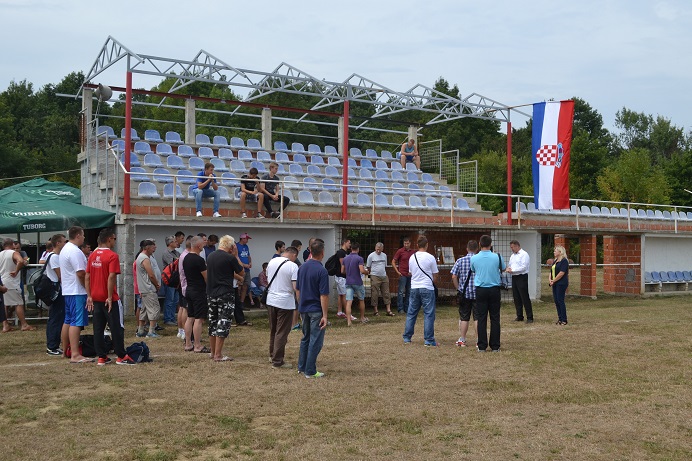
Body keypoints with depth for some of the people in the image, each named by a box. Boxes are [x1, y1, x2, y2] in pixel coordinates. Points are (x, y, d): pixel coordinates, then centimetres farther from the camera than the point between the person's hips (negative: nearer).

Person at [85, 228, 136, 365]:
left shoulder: (92, 256, 9)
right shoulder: (112, 256, -13)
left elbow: (87, 277, 9)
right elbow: (111, 277, -20)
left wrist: (89, 296, 11)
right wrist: (110, 297, -16)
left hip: (95, 298, 7)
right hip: (109, 299, -7)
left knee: (98, 328, 8)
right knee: (117, 327, 2)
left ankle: (101, 357, 11)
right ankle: (121, 356, 6)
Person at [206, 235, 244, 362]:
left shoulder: (210, 256, 9)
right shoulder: (230, 258, -13)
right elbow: (241, 272, 0)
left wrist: (237, 277, 30)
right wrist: (236, 256, 3)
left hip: (211, 293, 7)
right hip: (225, 294, -7)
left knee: (213, 322, 15)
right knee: (223, 323, -3)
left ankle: (213, 352, 23)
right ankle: (218, 355, -5)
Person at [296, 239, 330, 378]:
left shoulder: (302, 267, 4)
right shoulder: (322, 271, -18)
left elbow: (297, 290, 10)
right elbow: (324, 295, -18)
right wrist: (325, 315, -16)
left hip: (304, 308, 7)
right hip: (316, 310, -7)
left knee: (306, 338, 19)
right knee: (315, 341, 0)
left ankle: (301, 367, 24)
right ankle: (310, 371, 3)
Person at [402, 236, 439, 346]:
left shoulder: (412, 257, 6)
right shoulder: (430, 258, -8)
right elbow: (435, 276, -2)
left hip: (414, 288, 5)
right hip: (427, 288, -5)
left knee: (411, 314, 13)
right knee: (429, 314, 0)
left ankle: (407, 338, 18)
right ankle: (429, 341, -1)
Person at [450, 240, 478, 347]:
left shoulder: (460, 261, -2)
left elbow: (454, 277, -4)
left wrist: (458, 288, 6)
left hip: (464, 293, 1)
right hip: (477, 293, -1)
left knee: (464, 317, 10)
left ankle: (462, 340, 15)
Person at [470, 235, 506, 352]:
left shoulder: (474, 258, -3)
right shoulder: (497, 257, -4)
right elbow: (504, 269, 14)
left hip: (480, 290, 0)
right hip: (494, 290, 0)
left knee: (481, 318, 4)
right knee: (495, 318, 5)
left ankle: (482, 346, 4)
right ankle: (495, 346, 7)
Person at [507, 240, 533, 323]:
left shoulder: (524, 254, -9)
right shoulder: (512, 255, 17)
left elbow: (523, 267, -17)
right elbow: (509, 265, 23)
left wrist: (512, 270, -16)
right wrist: (508, 268, -1)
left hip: (522, 278, -8)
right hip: (514, 278, 8)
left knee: (525, 298, -7)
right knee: (516, 298, 10)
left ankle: (530, 317, -3)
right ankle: (519, 316, 18)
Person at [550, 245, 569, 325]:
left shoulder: (564, 261, -11)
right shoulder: (555, 261, 17)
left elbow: (561, 273, -18)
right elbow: (551, 271, 19)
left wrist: (553, 281, -12)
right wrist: (549, 279, 0)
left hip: (561, 283, -9)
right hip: (555, 284, 9)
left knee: (560, 300, -8)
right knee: (556, 301, 7)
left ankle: (564, 320, -1)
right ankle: (560, 318, 14)